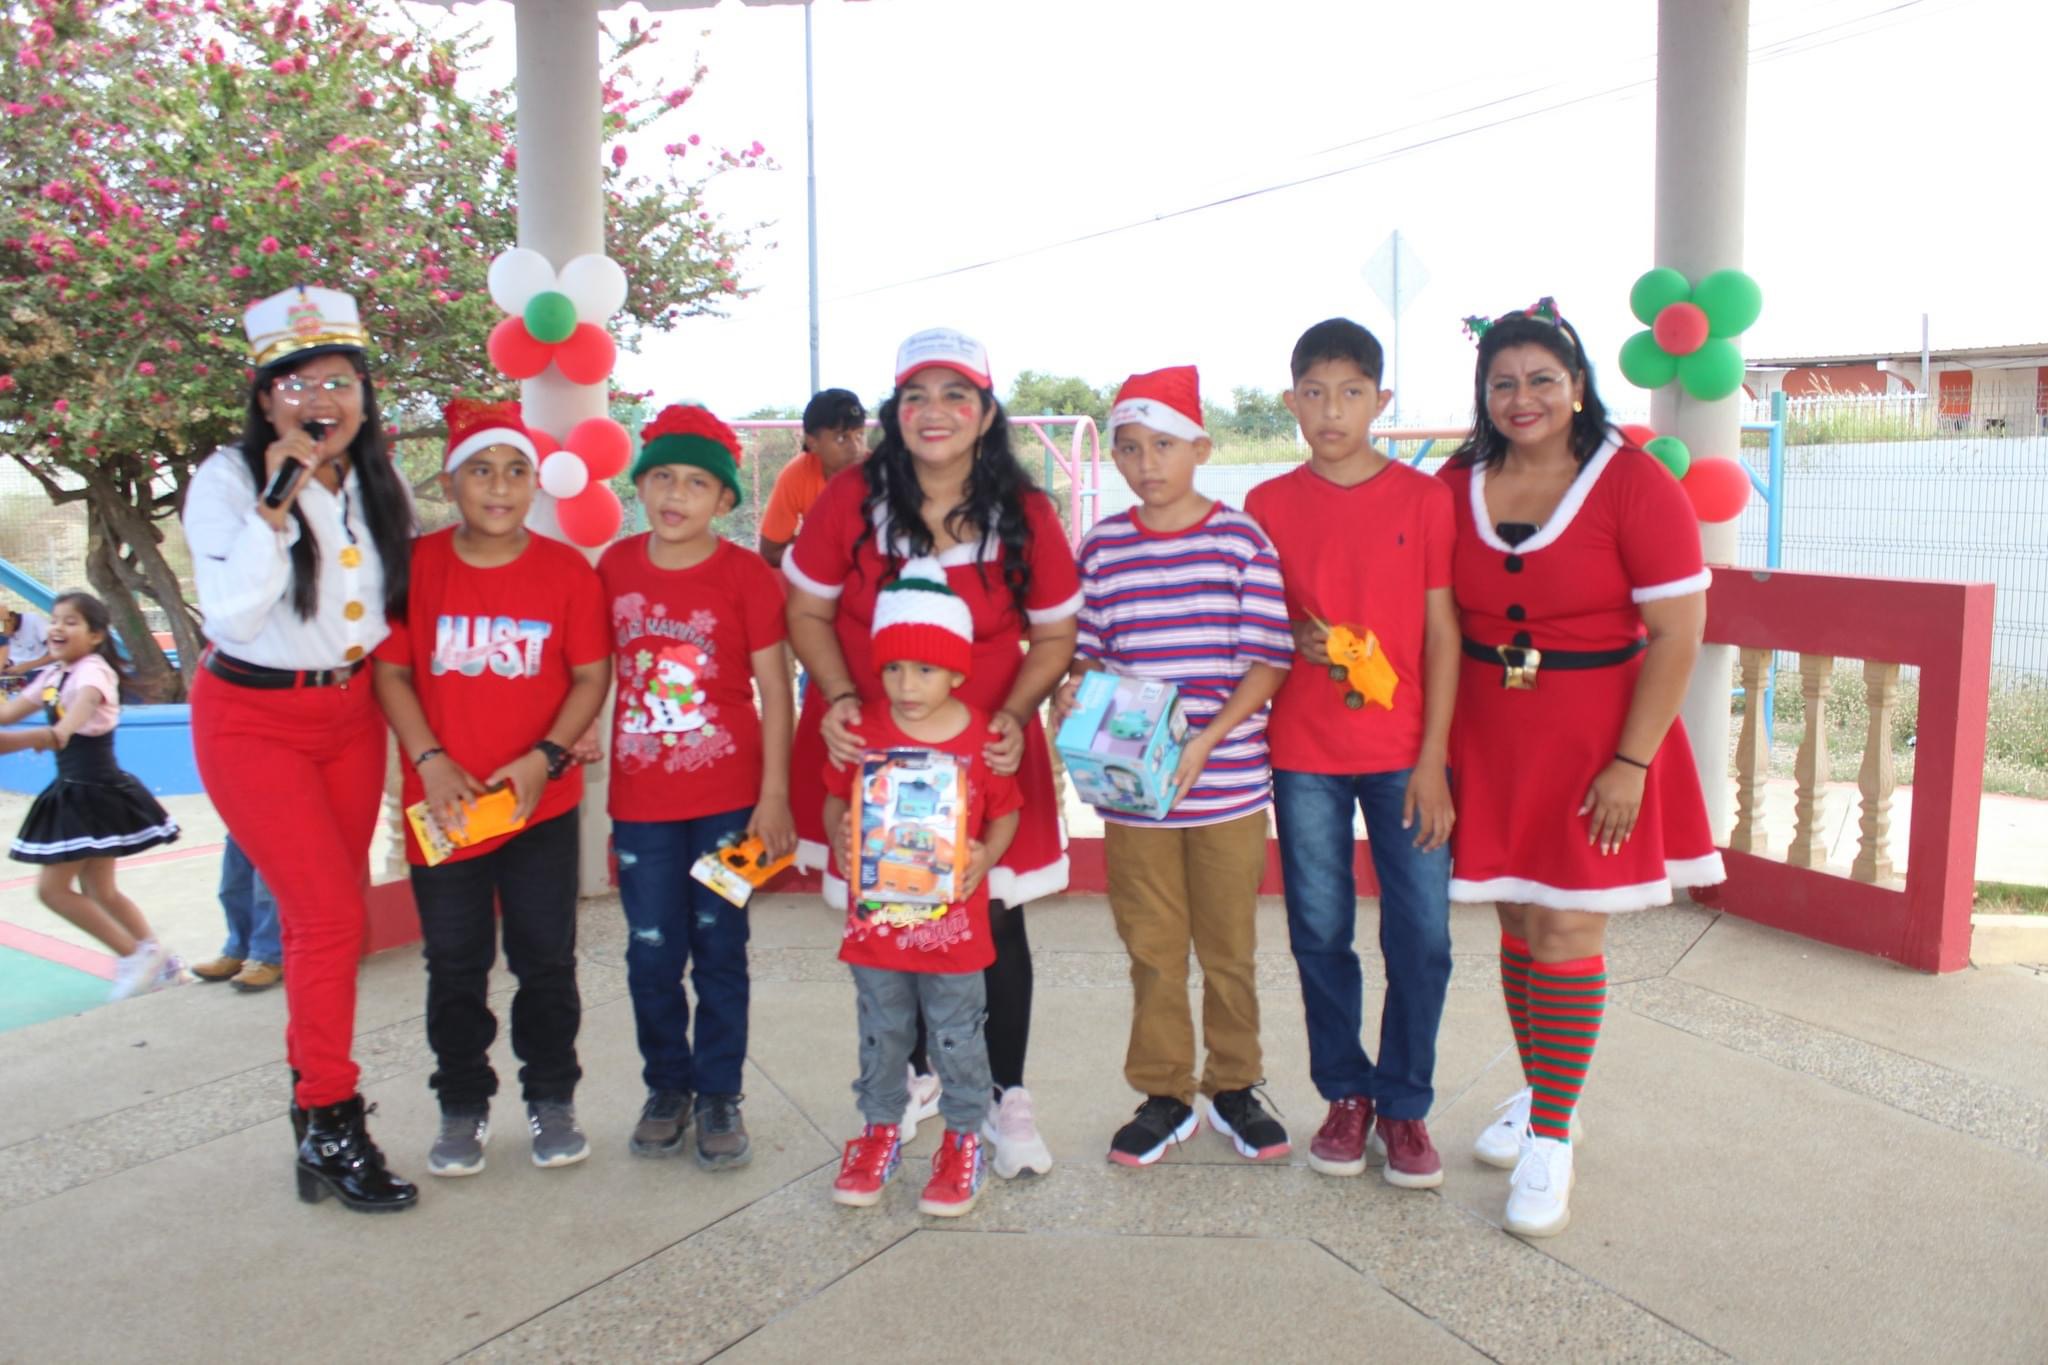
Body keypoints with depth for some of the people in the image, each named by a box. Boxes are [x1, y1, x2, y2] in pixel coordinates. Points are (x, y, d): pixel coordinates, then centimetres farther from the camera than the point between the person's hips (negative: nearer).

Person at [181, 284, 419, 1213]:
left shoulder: (381, 484, 2)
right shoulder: (227, 480, -13)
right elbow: (234, 615, -24)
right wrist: (275, 501, -30)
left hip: (350, 713, 5)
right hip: (253, 719, -5)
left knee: (325, 915, 11)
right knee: (331, 914, -12)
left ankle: (313, 1102, 26)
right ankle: (332, 1128, 3)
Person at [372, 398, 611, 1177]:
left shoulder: (566, 571, -4)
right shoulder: (415, 565, -3)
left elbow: (592, 676, -2)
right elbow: (391, 673, -1)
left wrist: (544, 758, -14)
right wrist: (432, 763, -12)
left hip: (542, 800, 0)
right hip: (445, 805, 1)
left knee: (546, 957, 8)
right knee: (454, 963, 11)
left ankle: (552, 1099, 25)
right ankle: (462, 1107, 26)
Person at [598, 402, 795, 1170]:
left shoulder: (746, 576, -8)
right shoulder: (614, 569, 2)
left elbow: (775, 694, -6)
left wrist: (774, 796, -9)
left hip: (727, 797, -2)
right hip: (641, 800, 3)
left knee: (720, 948, 7)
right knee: (651, 955, 10)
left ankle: (719, 1094, 22)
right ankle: (666, 1088, 29)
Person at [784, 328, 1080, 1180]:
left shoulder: (1025, 517, -5)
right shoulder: (851, 500, -6)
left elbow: (1054, 635, 3)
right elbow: (808, 611, 1)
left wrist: (1014, 714, -13)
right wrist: (839, 698, -15)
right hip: (868, 748, 1)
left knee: (994, 920, 2)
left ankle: (1006, 1097, 21)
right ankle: (916, 1072, 34)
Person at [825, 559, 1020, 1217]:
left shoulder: (984, 737, -9)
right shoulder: (863, 730, -5)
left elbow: (1005, 811, 2)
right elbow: (836, 799, 7)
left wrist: (986, 855, -16)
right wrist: (840, 835, -13)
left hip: (954, 926, -2)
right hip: (875, 921, 2)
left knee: (958, 1036, 12)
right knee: (881, 1034, 17)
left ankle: (963, 1139, 30)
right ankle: (880, 1131, 36)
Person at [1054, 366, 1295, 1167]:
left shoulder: (1240, 539, -4)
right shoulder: (1104, 546, 4)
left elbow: (1267, 658, -7)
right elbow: (1087, 651, 9)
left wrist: (1206, 741, -18)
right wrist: (1076, 693, -13)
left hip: (1229, 784, -1)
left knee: (1230, 946, 11)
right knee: (1152, 949, 10)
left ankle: (1234, 1087, 29)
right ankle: (1164, 1095, 25)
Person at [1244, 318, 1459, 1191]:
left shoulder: (1424, 498, 0)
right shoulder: (1267, 505, 3)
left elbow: (1440, 633, -1)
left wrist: (1433, 758, -6)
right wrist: (1295, 643, -13)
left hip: (1405, 752, -1)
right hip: (1304, 754, 1)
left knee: (1422, 936, 0)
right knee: (1320, 934, 8)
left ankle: (1405, 1103, 18)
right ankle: (1346, 1094, 26)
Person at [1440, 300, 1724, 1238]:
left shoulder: (1634, 485, -9)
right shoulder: (1455, 490, 3)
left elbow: (1676, 634, -10)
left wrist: (1630, 762, -14)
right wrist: (1437, 747, 2)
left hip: (1594, 740, -4)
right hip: (1490, 741, 4)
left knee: (1569, 931, -2)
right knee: (1519, 925, 12)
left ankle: (1550, 1141, 10)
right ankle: (1536, 1095, 32)